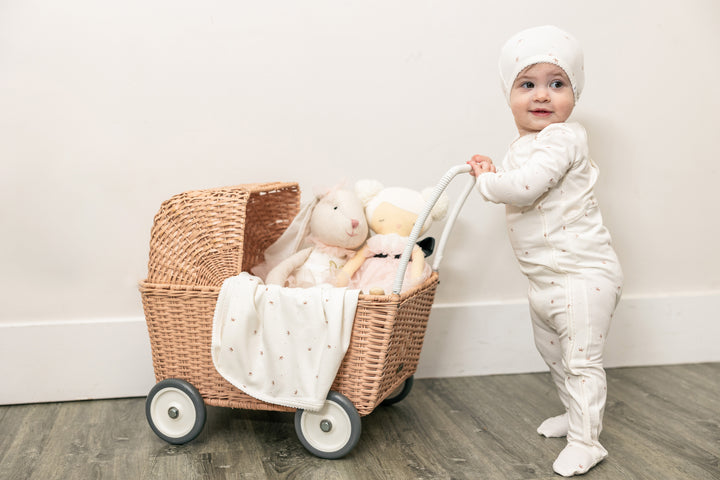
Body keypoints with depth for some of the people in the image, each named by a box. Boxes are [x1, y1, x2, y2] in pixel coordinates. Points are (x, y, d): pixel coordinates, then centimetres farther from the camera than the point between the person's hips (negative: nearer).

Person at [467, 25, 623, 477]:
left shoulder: (562, 139, -21)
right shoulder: (526, 144, 9)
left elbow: (524, 186, -34)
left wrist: (487, 182, -15)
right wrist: (492, 171, 7)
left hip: (582, 275, -10)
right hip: (544, 279, 10)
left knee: (581, 359, 0)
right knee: (552, 352, 24)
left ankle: (586, 440, 14)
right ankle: (575, 413, 43)